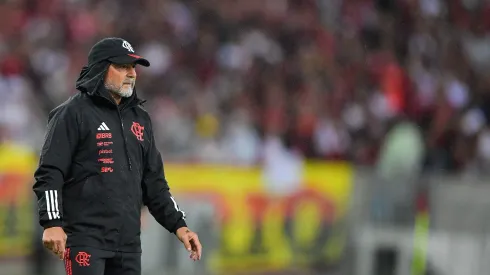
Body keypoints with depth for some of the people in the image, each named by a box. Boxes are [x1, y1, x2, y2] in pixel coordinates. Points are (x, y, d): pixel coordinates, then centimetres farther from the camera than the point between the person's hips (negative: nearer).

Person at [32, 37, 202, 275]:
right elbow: (49, 173, -9)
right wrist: (52, 223, -20)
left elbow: (154, 182, 22)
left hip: (128, 242, 7)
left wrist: (178, 225, 13)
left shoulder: (139, 118, 18)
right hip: (85, 238, -7)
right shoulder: (74, 113, -3)